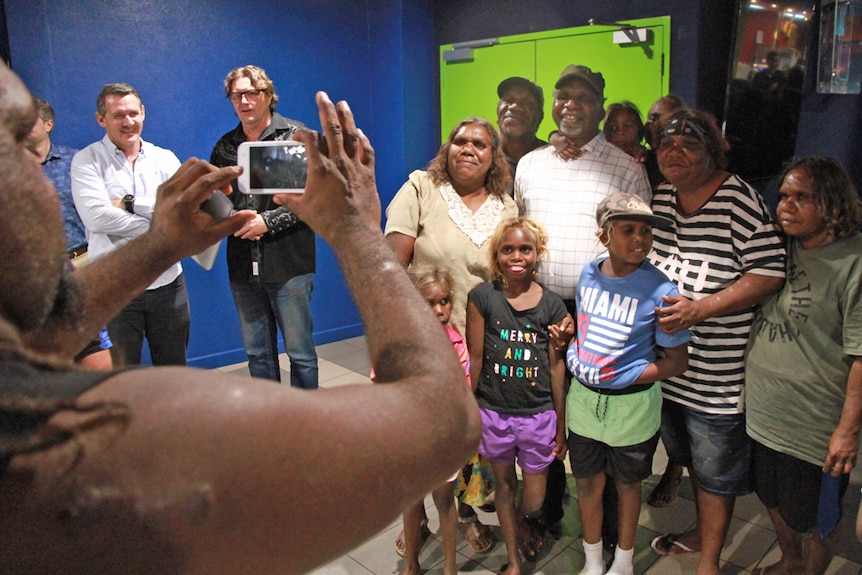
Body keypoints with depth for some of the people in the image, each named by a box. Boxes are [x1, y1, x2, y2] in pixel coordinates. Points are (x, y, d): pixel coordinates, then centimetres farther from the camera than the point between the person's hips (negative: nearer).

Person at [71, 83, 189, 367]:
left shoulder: (166, 159, 8)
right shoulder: (87, 160, 0)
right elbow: (95, 216, -16)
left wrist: (131, 203, -12)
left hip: (167, 281, 3)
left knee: (174, 372, 15)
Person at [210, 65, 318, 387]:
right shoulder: (225, 146, 12)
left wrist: (268, 221, -15)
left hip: (288, 264, -5)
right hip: (243, 267, 5)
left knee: (300, 353, 4)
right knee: (257, 354, 15)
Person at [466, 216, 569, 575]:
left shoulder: (552, 305, -4)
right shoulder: (482, 297, -7)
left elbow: (556, 367, 0)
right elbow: (475, 359, -3)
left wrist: (560, 425, 4)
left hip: (538, 414, 1)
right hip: (493, 413, 0)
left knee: (534, 498, 10)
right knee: (504, 486, 17)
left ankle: (525, 525, 47)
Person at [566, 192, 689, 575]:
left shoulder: (659, 291, -18)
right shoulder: (588, 274, -4)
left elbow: (677, 362, -14)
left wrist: (621, 379, -18)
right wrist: (573, 355, -4)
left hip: (631, 406, -3)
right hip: (583, 398, 4)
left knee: (627, 484, 18)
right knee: (587, 482, 16)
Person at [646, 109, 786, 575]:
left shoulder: (738, 200, -13)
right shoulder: (658, 198, 5)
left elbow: (770, 273, -17)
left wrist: (700, 309, -25)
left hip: (716, 374, -6)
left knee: (714, 471, 11)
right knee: (688, 458, 25)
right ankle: (702, 531, 49)